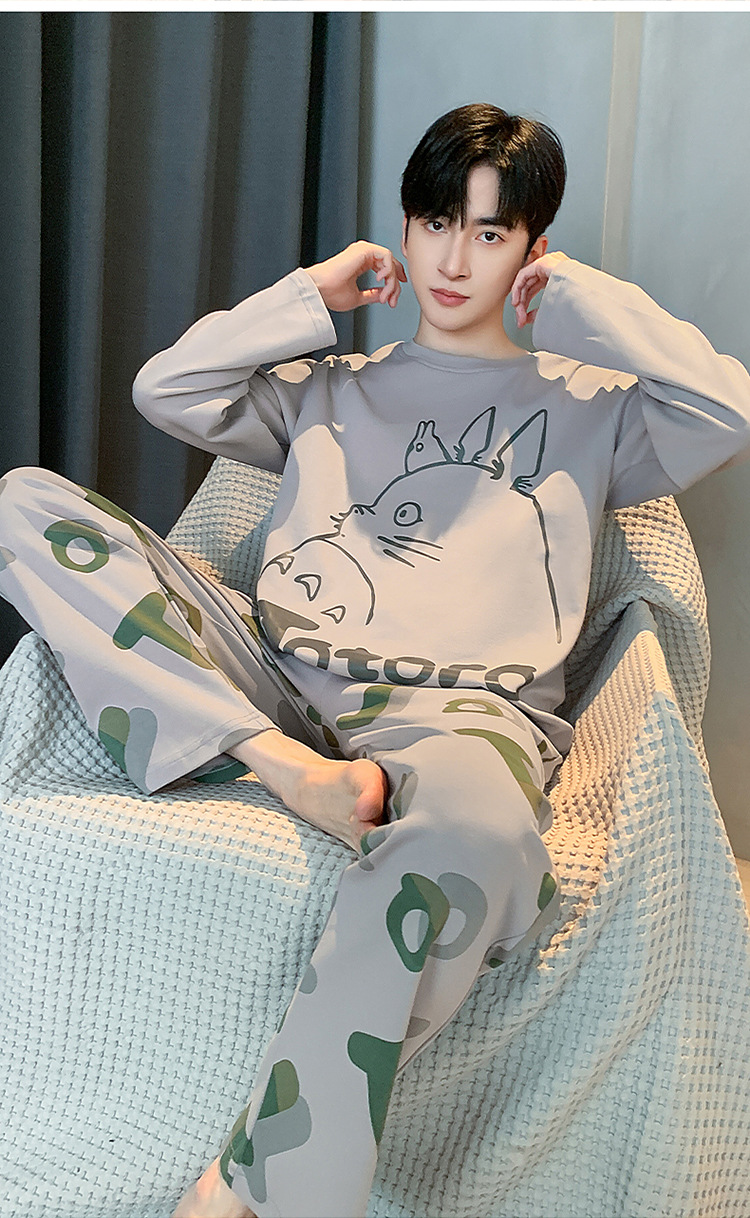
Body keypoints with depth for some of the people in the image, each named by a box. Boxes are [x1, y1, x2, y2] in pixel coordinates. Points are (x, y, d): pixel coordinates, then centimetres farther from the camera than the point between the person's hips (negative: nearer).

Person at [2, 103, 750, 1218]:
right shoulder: (334, 389, 28)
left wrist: (582, 299, 12)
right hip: (276, 679, 4)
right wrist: (315, 293, 18)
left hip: (462, 705, -3)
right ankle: (279, 766, -30)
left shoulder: (584, 404, 22)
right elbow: (165, 389, 17)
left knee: (470, 826, -44)